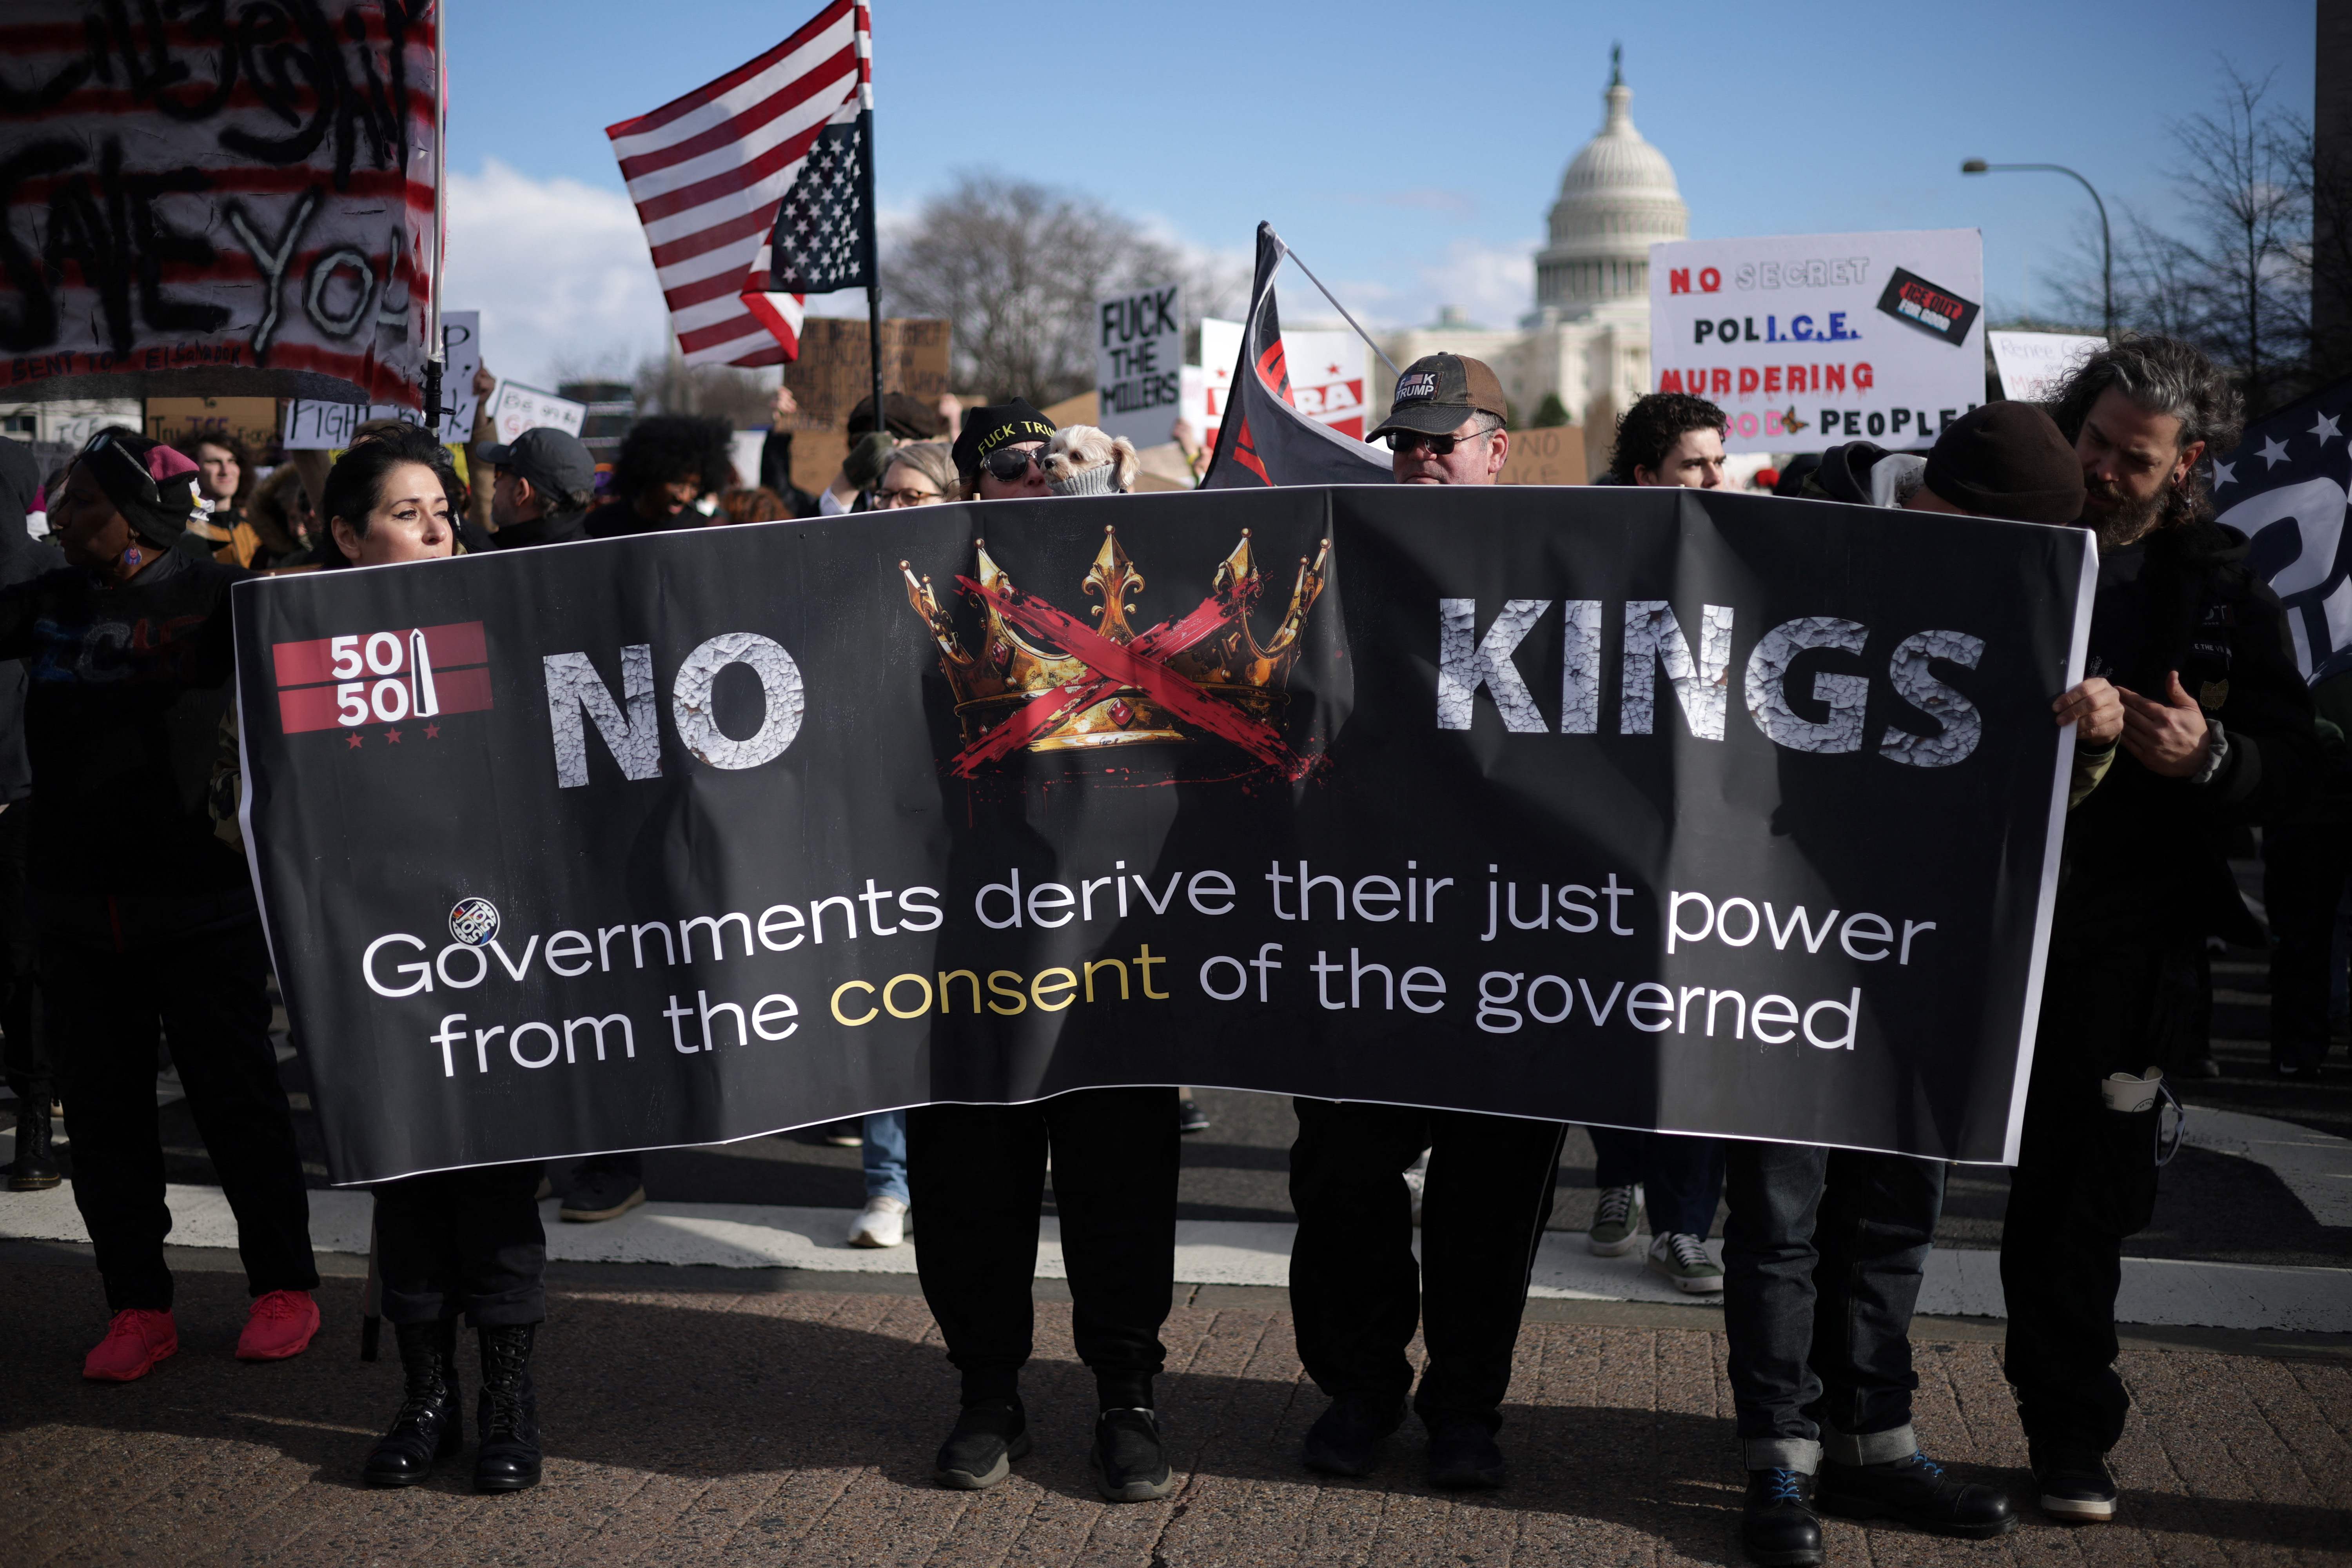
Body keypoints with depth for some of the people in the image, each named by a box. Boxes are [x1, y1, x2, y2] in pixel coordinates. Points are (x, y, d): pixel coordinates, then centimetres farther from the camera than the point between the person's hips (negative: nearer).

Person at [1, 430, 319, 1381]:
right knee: (103, 1111, 9)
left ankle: (284, 1287, 19)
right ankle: (139, 1308, 21)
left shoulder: (207, 592, -7)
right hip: (76, 903, 5)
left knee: (236, 1097, 5)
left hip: (197, 900, -5)